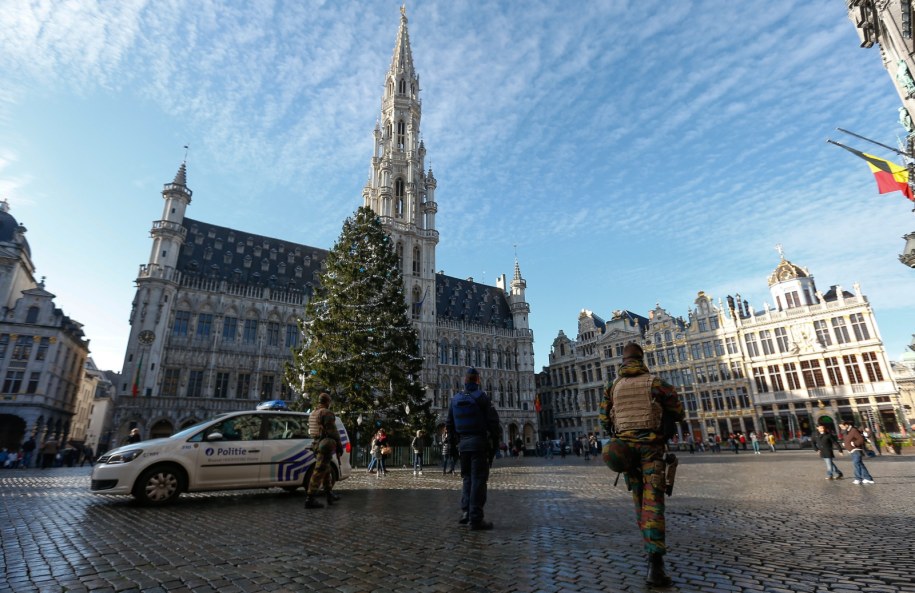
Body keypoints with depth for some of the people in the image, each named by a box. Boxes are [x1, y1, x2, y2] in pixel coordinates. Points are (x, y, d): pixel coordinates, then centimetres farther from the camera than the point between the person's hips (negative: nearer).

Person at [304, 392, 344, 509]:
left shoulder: (313, 413, 16)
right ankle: (309, 499, -9)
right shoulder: (327, 413, -13)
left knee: (326, 470, 19)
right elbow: (333, 431, -16)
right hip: (326, 445, -10)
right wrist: (339, 445, -10)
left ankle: (329, 494, 28)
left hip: (317, 444, 10)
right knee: (319, 471, -8)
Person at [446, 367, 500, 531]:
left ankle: (465, 512, 12)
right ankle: (476, 519, -2)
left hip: (463, 443, 5)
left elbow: (450, 424, 13)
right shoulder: (481, 396, -7)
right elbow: (493, 421, -9)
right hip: (479, 442, -5)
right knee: (478, 479, -2)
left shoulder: (455, 399, 9)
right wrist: (495, 441, 1)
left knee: (467, 478, 17)